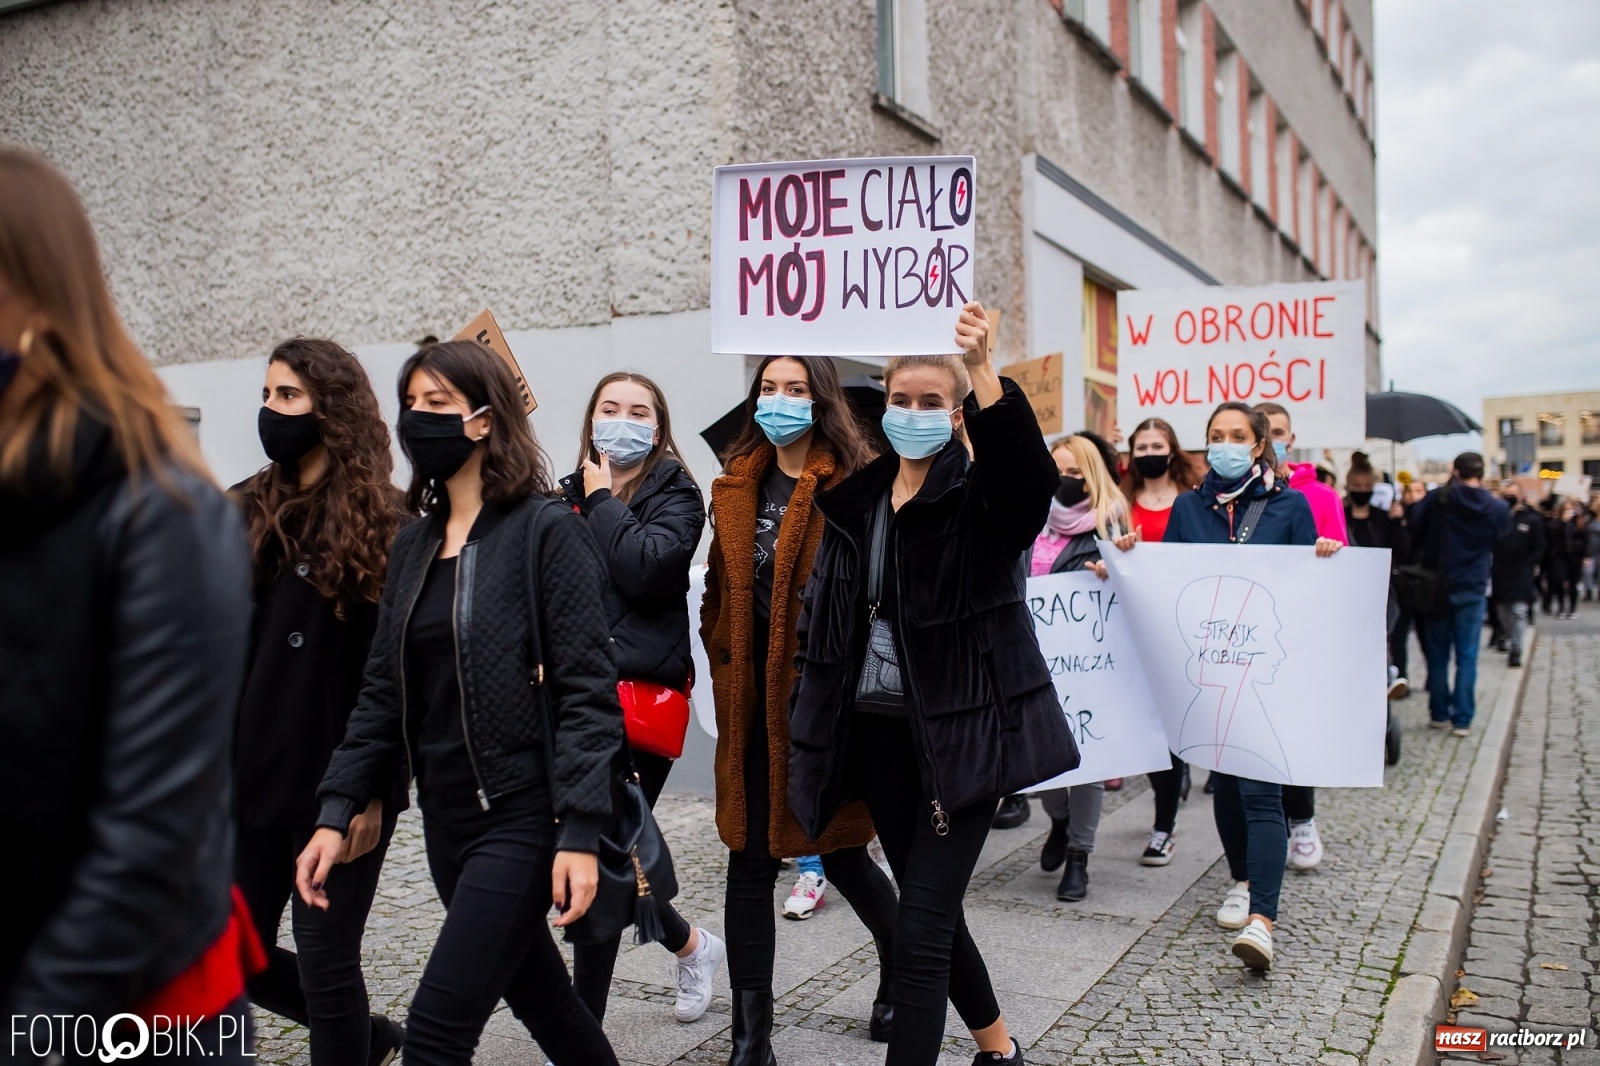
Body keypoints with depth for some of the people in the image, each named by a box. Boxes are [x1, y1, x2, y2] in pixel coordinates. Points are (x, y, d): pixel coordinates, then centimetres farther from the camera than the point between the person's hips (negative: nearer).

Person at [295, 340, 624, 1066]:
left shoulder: (546, 531, -10)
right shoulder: (413, 546, 10)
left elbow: (587, 690, -15)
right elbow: (384, 693, 10)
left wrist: (579, 834, -20)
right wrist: (336, 812, 1)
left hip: (524, 816, -7)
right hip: (446, 818, 7)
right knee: (541, 999, 18)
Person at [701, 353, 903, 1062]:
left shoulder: (851, 485, -8)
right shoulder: (737, 484, 10)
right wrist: (724, 664, 7)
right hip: (753, 700, 5)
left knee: (836, 848, 11)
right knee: (749, 864, 6)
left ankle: (902, 958, 42)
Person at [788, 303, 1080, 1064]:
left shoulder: (980, 496, -7)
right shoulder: (855, 500, 8)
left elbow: (1031, 474, -31)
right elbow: (825, 616, 14)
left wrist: (985, 371, -42)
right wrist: (810, 711, 12)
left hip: (959, 730, -6)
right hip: (878, 730, 6)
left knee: (920, 925, -7)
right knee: (932, 909, 17)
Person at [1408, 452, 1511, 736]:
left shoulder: (1437, 499, -8)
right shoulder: (1498, 509, -4)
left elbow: (1414, 532, -6)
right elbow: (1499, 542, 9)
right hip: (1472, 588, 0)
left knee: (1437, 653, 11)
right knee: (1467, 657, 5)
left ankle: (1439, 713, 17)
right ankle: (1463, 718, 5)